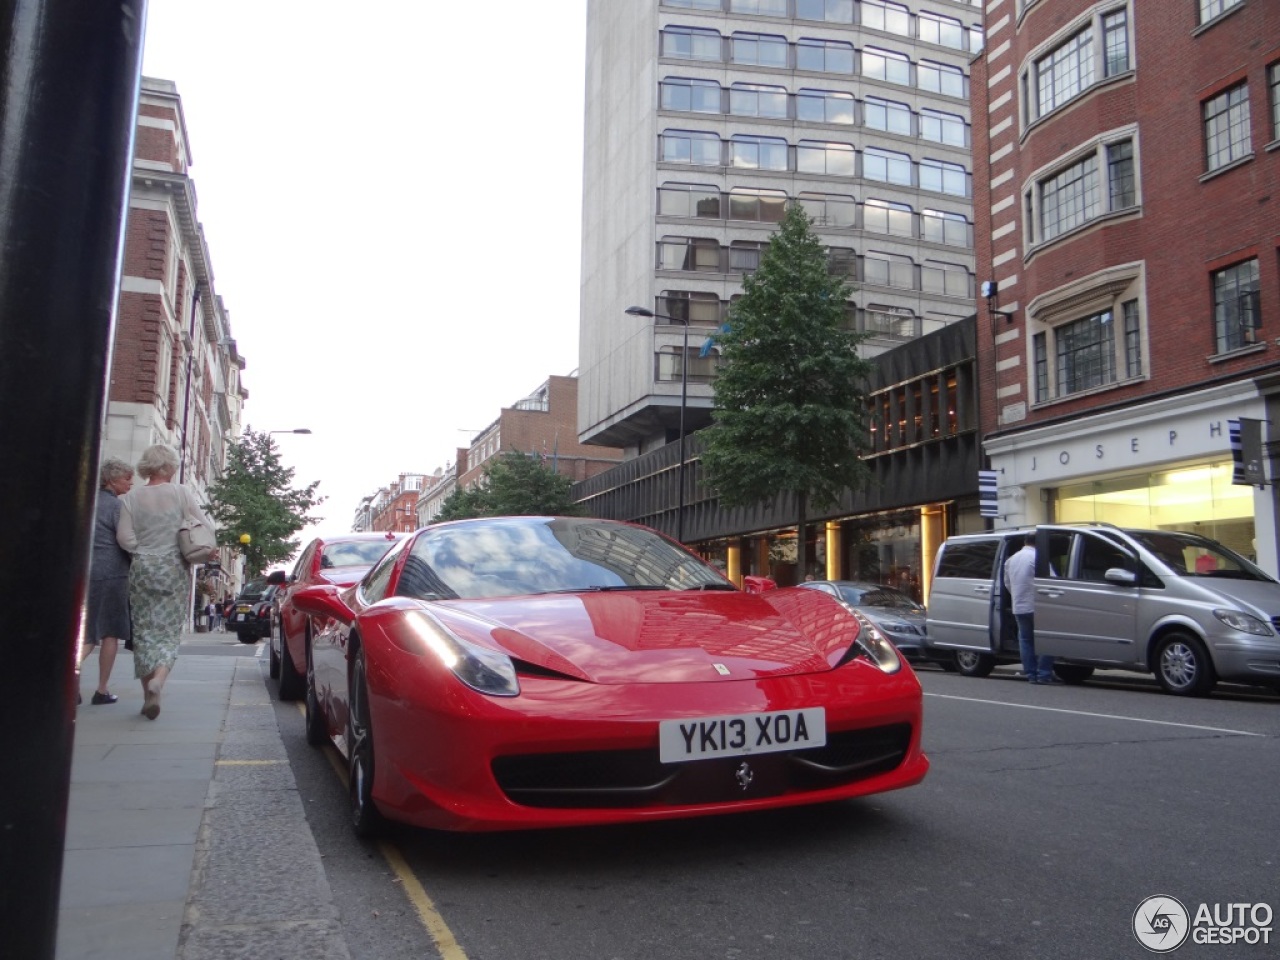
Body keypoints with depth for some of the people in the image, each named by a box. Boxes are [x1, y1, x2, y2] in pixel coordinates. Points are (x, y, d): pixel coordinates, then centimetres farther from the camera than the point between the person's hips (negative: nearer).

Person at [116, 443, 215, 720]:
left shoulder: (131, 497, -1)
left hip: (142, 569, 1)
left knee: (144, 630, 9)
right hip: (174, 569, -1)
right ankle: (158, 678, -22)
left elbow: (124, 537, -7)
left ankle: (149, 696, 12)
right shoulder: (181, 493, -4)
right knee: (169, 630, 3)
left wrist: (143, 551, 10)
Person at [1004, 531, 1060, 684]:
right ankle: (1044, 674, -5)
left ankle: (1031, 674, 10)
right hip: (1036, 606, -6)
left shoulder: (1011, 559, 12)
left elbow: (1007, 583, 18)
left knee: (1025, 640, 11)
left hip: (1018, 607, 6)